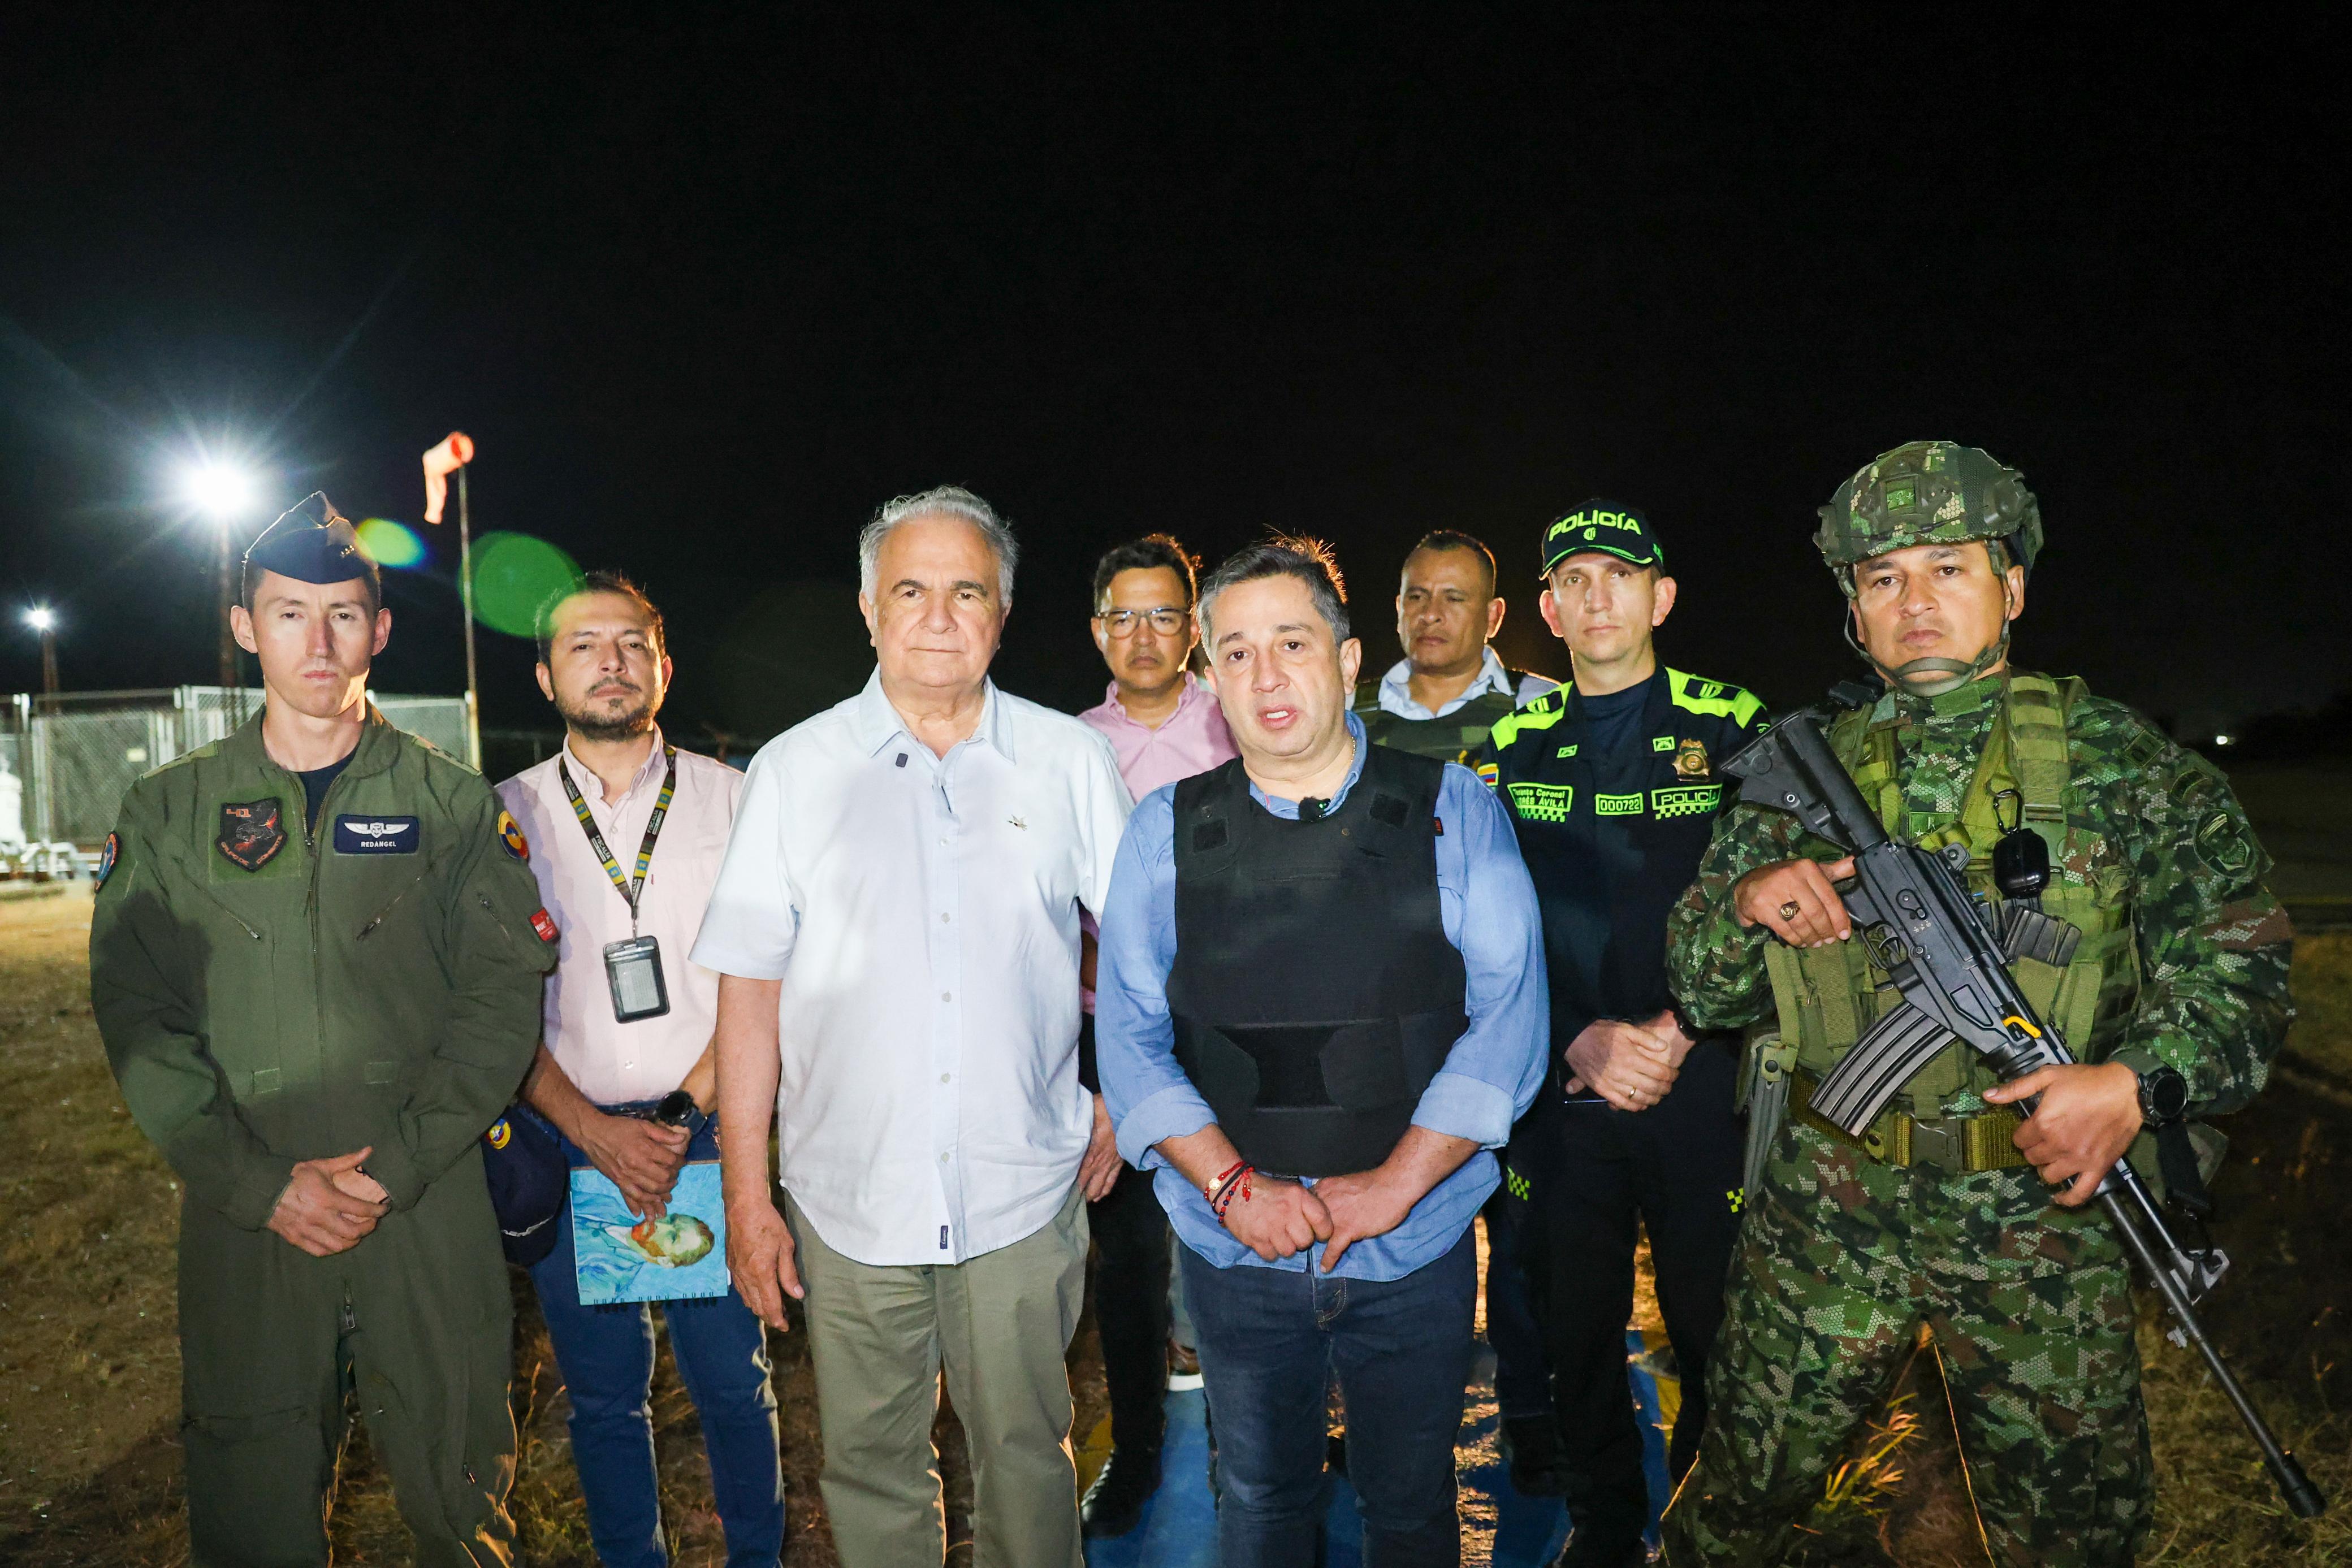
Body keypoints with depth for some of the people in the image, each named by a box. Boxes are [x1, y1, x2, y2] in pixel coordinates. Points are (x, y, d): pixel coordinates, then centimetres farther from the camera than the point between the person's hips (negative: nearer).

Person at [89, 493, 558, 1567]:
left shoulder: (453, 803, 2)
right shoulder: (168, 811, 6)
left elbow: (504, 996, -3)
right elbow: (138, 1017, 1)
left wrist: (393, 1167, -12)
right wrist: (262, 1183, -9)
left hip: (433, 1216, -1)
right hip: (243, 1225, 1)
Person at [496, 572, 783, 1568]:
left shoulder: (732, 799, 1)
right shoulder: (506, 815, 3)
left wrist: (683, 1114, -11)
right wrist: (593, 1130, -9)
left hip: (712, 1138, 0)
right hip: (570, 1143, 1)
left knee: (733, 1385, 7)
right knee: (603, 1397, 13)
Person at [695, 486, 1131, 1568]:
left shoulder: (1070, 762, 0)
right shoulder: (795, 771, -1)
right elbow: (751, 991, -1)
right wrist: (747, 1198, -2)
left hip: (1024, 1197, 0)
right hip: (849, 1203, 1)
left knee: (1026, 1457, 13)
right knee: (870, 1462, 15)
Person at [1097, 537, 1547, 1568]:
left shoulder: (1454, 813, -5)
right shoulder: (1165, 833, -1)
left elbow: (1509, 1015, -8)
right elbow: (1131, 1036, -3)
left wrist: (1395, 1183, -15)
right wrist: (1234, 1185, -14)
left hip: (1416, 1245, -1)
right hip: (1233, 1252, 1)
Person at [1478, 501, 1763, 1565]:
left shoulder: (1735, 729, 0)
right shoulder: (1509, 749, 5)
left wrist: (1679, 1032, -12)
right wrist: (1579, 1040, -11)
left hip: (1706, 1087, -1)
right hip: (1562, 1093, 2)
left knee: (1717, 1327, 9)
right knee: (1578, 1327, 14)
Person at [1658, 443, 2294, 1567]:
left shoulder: (2115, 756, 0)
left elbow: (2233, 954, -2)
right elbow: (1704, 989, 5)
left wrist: (2144, 1081, -19)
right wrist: (1748, 902, -16)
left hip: (2044, 1212, 0)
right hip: (1826, 1213, 1)